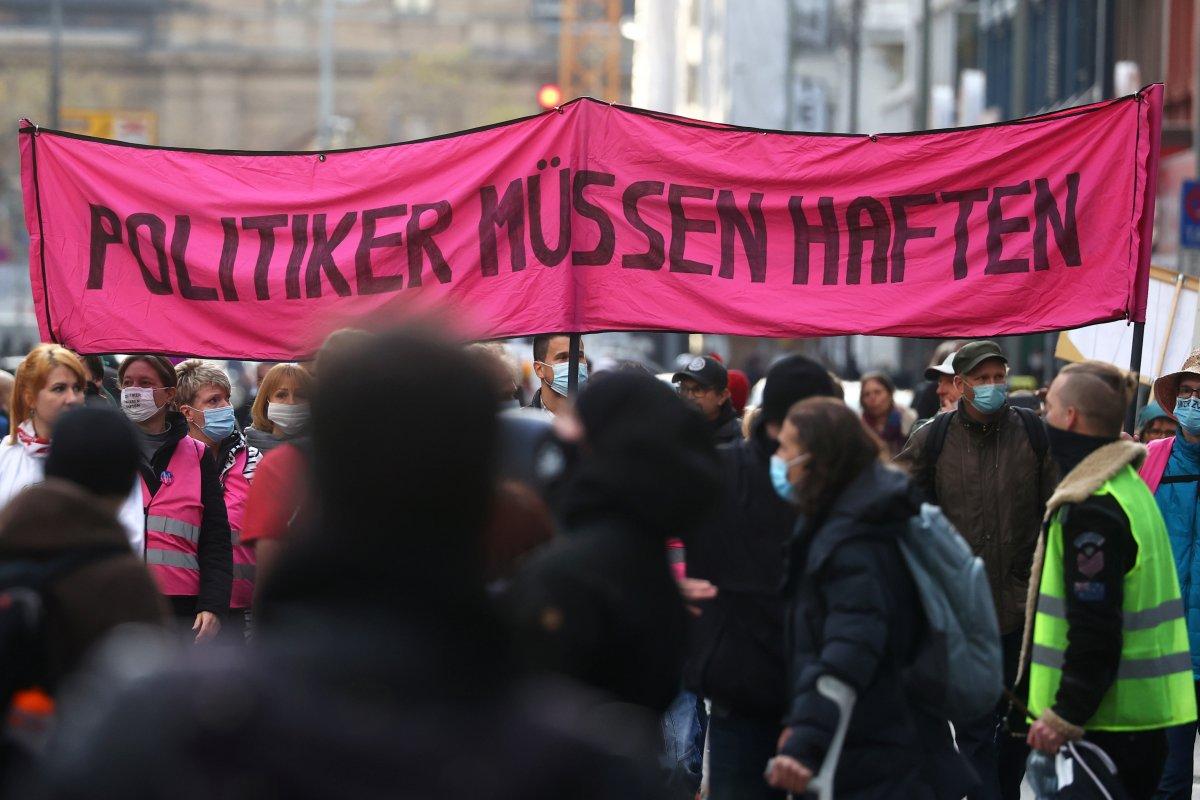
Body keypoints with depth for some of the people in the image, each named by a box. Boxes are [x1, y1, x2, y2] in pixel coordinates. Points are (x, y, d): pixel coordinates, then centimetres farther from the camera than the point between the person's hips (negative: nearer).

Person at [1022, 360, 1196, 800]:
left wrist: (1063, 717, -20)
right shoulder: (1127, 485, 16)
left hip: (1106, 725, -10)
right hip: (1142, 713, 10)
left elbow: (1094, 632, -23)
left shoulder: (1090, 507, -18)